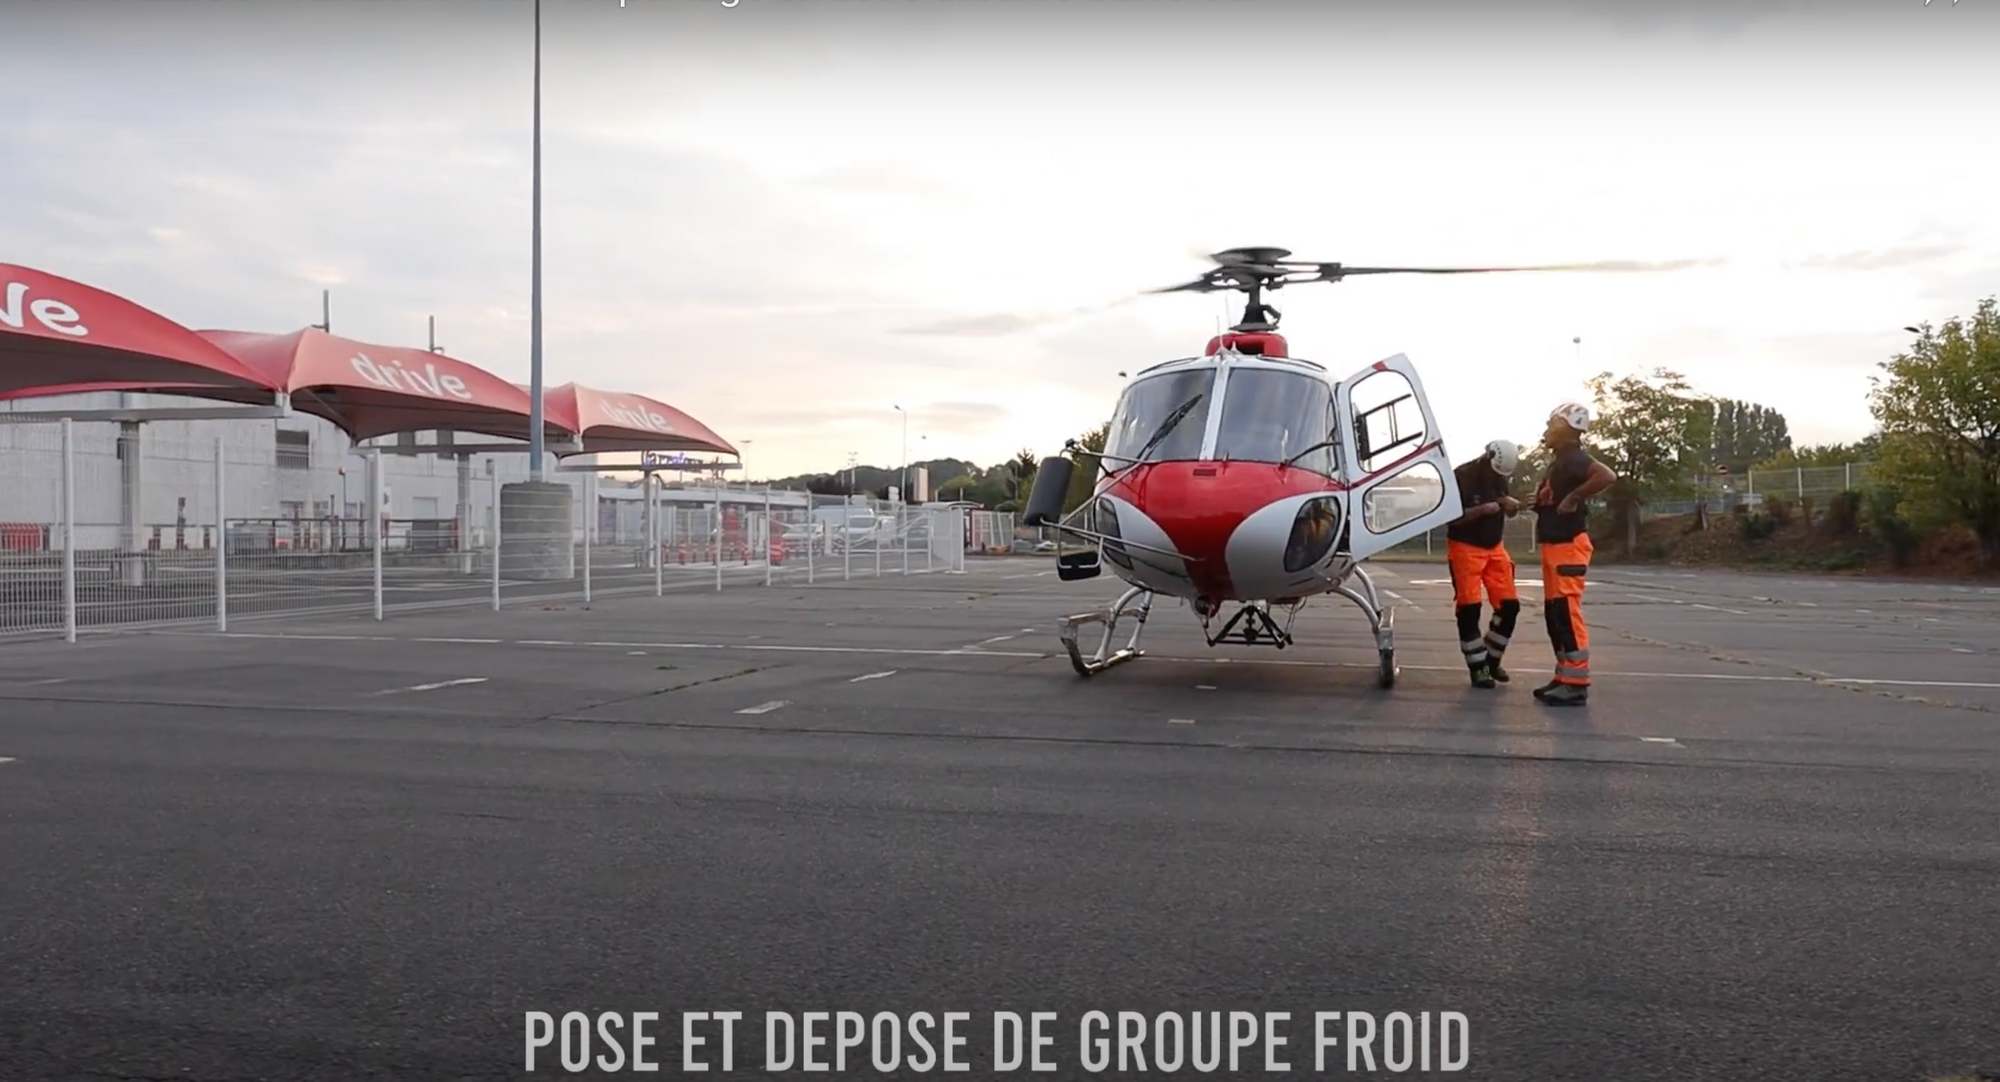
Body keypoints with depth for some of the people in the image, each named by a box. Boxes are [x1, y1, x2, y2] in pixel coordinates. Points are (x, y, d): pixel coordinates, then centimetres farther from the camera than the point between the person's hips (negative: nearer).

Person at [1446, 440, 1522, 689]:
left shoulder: (1501, 477, 5)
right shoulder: (1462, 477, -15)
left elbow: (1510, 512, 17)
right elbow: (1450, 517, -17)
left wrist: (1512, 504, -8)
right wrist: (1481, 510, -30)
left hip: (1494, 548, 6)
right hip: (1466, 548, -6)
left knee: (1509, 605, 2)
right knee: (1469, 609, -8)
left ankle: (1492, 660, 18)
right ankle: (1477, 667, 2)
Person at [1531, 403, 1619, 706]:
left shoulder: (1572, 458, -13)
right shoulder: (1560, 460, 18)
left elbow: (1607, 476, -30)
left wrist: (1574, 497, -24)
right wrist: (1537, 500, 8)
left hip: (1568, 545, -11)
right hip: (1554, 545, 11)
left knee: (1567, 612, -12)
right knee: (1555, 612, 13)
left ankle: (1577, 684, -11)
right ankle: (1565, 677, 20)